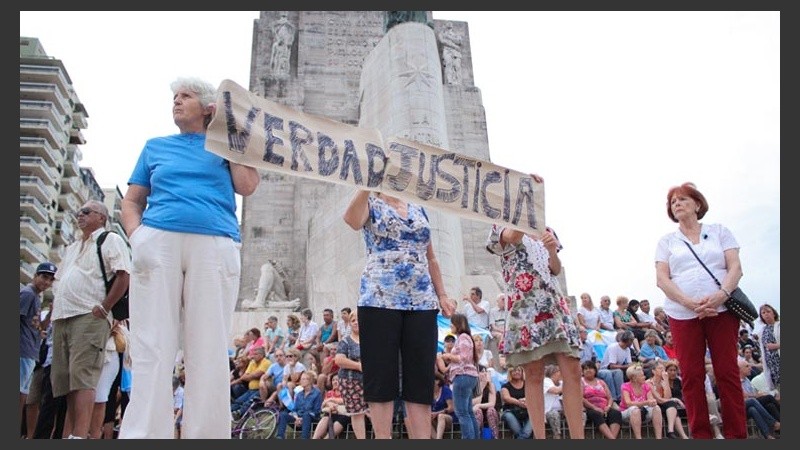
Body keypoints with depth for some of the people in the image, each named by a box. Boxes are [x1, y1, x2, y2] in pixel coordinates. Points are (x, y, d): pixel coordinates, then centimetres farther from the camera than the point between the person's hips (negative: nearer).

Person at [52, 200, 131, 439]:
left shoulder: (110, 240, 2)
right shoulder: (72, 247, 27)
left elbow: (123, 276, -10)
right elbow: (58, 280, 34)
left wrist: (104, 307, -15)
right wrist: (56, 302, 16)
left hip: (89, 317, -8)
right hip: (61, 317, 8)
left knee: (82, 377, -16)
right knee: (64, 379, 4)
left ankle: (79, 435, -21)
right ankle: (67, 433, 8)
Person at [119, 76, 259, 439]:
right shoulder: (156, 146, 23)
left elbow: (247, 186, 1)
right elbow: (131, 202, 19)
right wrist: (136, 237, -1)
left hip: (214, 247, -1)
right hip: (157, 243, 1)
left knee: (209, 351, -4)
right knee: (152, 348, -5)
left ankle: (205, 433, 2)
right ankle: (143, 433, -3)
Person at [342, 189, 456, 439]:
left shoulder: (419, 210, 20)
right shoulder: (371, 203, 6)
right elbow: (352, 220, -20)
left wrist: (442, 295, 14)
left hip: (422, 302, 5)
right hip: (380, 299, -4)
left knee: (421, 377, 1)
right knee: (381, 376, -3)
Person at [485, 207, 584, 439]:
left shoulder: (545, 230, 25)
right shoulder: (502, 228, 9)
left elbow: (556, 270, 17)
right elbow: (514, 237, -17)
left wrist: (552, 250, -3)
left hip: (554, 304, 5)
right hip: (525, 306, -5)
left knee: (573, 371, -4)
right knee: (534, 374, -5)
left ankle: (578, 437, -1)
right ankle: (539, 438, 0)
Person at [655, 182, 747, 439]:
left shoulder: (719, 231, 14)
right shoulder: (667, 241, 13)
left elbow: (735, 267, 4)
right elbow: (662, 279, 2)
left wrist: (721, 294, -16)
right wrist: (690, 303, -13)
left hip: (722, 309, 0)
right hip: (683, 314, 1)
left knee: (728, 373, -2)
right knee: (691, 376, -2)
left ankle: (737, 435, 3)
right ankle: (701, 435, 3)